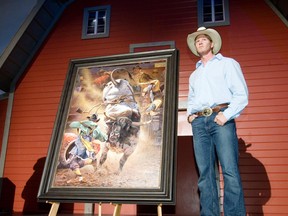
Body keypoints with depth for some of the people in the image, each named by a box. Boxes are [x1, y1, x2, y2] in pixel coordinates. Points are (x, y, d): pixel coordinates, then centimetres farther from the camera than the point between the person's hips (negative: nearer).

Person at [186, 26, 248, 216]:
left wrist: (227, 115, -14)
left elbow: (241, 93, 1)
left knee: (230, 171, -14)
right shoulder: (194, 74, 29)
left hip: (221, 119, -5)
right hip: (199, 122, 5)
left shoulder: (227, 64, 12)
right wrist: (190, 114, 14)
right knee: (205, 173, -1)